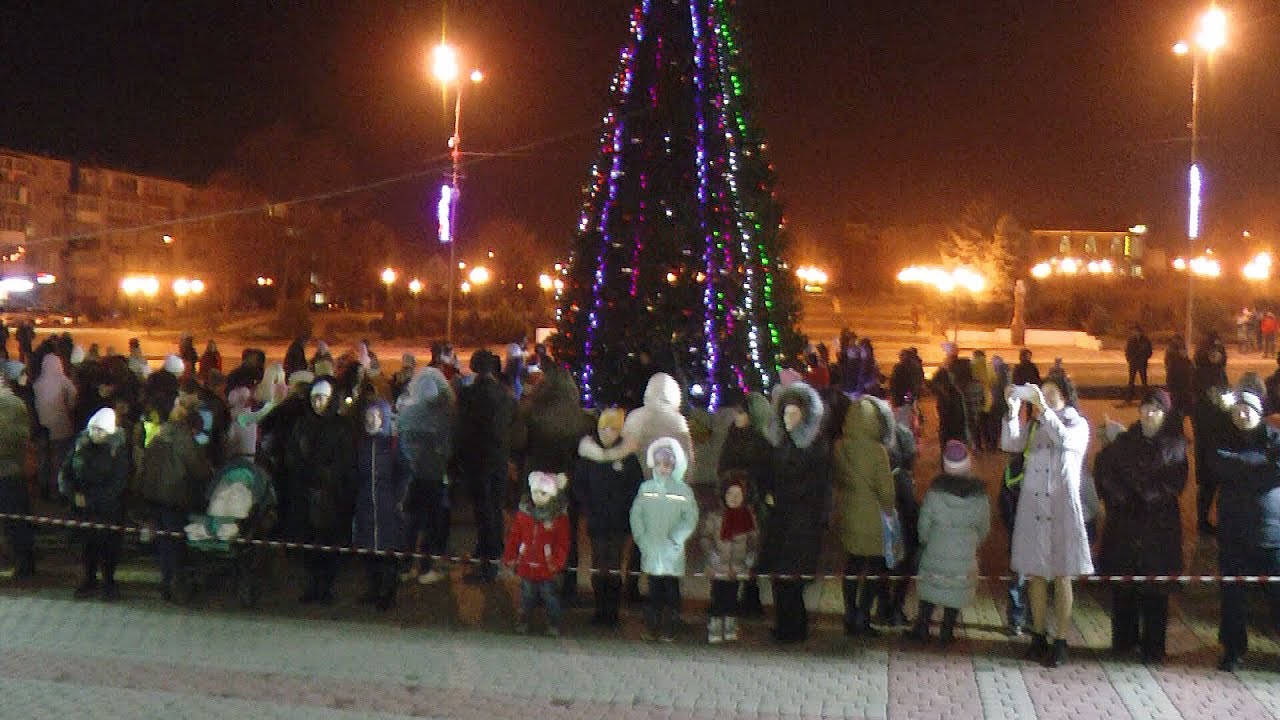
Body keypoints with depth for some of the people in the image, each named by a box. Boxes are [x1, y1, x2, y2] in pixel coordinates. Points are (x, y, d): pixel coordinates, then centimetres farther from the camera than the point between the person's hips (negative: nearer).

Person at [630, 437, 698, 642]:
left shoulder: (683, 490, -1)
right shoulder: (646, 488, 7)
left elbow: (690, 519, -3)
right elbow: (636, 515, 7)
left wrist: (675, 539, -9)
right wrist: (641, 539, -1)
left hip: (672, 550, -2)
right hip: (651, 549, 2)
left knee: (671, 589, 0)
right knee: (654, 589, 4)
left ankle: (669, 630, 5)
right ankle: (652, 628, 11)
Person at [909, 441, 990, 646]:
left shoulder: (934, 492, -15)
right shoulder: (979, 496, -11)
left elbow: (924, 525, -6)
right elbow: (984, 529, 1)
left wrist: (925, 543, 13)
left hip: (935, 554, 0)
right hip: (965, 558, 0)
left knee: (929, 591, 15)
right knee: (956, 595, 13)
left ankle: (922, 629, 19)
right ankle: (947, 633, 18)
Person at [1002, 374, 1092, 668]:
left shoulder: (1078, 424, 2)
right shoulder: (1033, 425, 10)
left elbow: (1064, 439, -20)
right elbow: (1010, 444, -7)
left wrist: (1044, 408, -24)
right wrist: (1013, 409, -16)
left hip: (1062, 508, -3)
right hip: (1033, 507, 3)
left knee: (1061, 577, 3)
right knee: (1036, 574, 8)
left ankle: (1060, 641, 8)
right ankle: (1039, 636, 19)